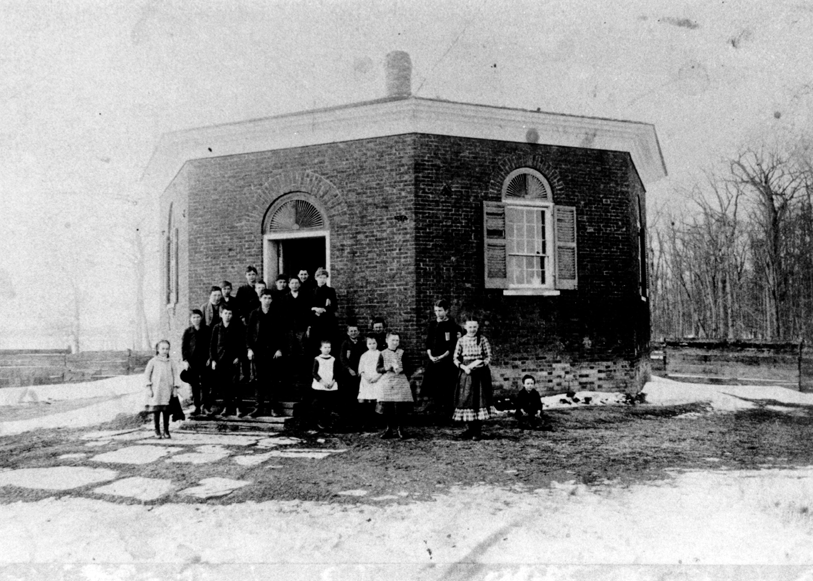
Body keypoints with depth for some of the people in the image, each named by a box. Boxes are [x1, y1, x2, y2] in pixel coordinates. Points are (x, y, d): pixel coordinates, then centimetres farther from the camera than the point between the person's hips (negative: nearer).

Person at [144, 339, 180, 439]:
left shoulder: (171, 362, 7)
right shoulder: (153, 361, 0)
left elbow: (175, 375, 10)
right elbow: (147, 374, 2)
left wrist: (175, 388, 5)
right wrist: (149, 388, -4)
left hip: (167, 390, 2)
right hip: (156, 390, -2)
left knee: (166, 410, 2)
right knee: (156, 410, 1)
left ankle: (166, 431, 12)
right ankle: (157, 431, 13)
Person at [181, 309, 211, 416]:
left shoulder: (206, 330, 4)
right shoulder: (188, 331, 6)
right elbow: (183, 346, 5)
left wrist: (209, 358, -4)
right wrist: (185, 360, -4)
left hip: (204, 360, -1)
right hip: (192, 361, 1)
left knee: (204, 383, -2)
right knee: (194, 385, 3)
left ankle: (205, 406, 6)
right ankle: (197, 407, 8)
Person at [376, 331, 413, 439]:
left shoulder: (402, 353, 5)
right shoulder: (383, 354, 6)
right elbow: (378, 368, 4)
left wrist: (401, 369, -18)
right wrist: (386, 368, -15)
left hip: (400, 382, -1)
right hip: (386, 382, 1)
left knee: (399, 407, -4)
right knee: (386, 407, 0)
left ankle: (398, 428, 12)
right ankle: (390, 428, 16)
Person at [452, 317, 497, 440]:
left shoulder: (483, 340, -1)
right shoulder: (461, 340, 3)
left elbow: (489, 357, -2)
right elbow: (456, 358, 3)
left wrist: (479, 362, -19)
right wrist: (464, 367, -13)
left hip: (481, 373, -2)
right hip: (466, 372, 2)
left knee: (480, 400, -3)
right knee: (466, 399, 2)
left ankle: (478, 431, 3)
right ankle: (469, 429, 15)